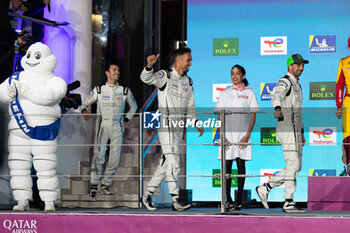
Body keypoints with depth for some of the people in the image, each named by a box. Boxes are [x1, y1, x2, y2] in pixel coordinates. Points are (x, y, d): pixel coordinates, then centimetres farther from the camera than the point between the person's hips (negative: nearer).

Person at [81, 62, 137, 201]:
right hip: (102, 126, -3)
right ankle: (93, 188, -18)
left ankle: (105, 186, 14)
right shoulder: (98, 90, 5)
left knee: (114, 159, 1)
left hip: (117, 128, 3)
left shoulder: (125, 91, 9)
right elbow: (85, 103, 12)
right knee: (98, 156, -17)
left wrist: (126, 119, 13)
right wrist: (84, 111, -11)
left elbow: (133, 106, 25)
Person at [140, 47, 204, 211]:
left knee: (166, 163, 9)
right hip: (166, 124, -7)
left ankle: (148, 194, 19)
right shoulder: (165, 76, -7)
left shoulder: (188, 82, 15)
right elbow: (146, 78, -25)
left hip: (179, 127, 7)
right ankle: (176, 199, -14)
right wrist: (149, 66, -46)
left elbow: (190, 106, 21)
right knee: (173, 163, -13)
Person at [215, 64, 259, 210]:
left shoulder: (249, 93, 6)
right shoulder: (225, 94, 10)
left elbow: (253, 116, 4)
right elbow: (220, 116, 7)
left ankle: (239, 199, 3)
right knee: (227, 166, -2)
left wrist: (247, 135, -8)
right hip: (227, 134, 1)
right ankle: (228, 199, 1)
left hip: (242, 134, -1)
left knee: (241, 164, 0)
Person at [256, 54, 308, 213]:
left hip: (294, 131, 10)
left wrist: (301, 131, 26)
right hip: (286, 130, -10)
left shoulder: (297, 85, 22)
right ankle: (289, 203, -7)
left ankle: (265, 188, 13)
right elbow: (276, 97, -31)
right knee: (293, 165, -10)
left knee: (296, 167, 10)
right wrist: (278, 109, -54)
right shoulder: (285, 82, -9)